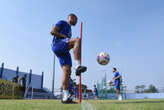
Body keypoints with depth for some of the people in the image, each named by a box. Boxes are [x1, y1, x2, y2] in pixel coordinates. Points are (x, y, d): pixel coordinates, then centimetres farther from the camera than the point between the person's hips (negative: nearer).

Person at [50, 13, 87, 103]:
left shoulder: (69, 29, 35)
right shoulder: (62, 23, 12)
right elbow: (52, 31, -3)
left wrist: (77, 47, 15)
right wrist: (65, 37, -9)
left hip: (64, 51, 8)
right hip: (57, 45, -8)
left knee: (67, 71, -8)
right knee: (78, 40, -29)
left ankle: (65, 97, -10)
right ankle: (78, 66, -38)